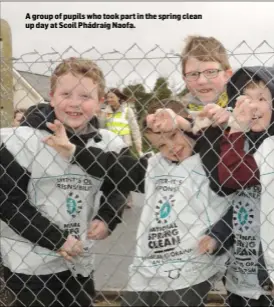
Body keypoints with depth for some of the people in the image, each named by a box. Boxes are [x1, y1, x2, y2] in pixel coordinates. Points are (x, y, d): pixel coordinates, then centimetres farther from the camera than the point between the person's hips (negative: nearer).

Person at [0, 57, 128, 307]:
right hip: (29, 265, -4)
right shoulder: (22, 140, -15)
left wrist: (107, 219, -6)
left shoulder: (108, 144, -3)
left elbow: (118, 186, 12)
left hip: (80, 261, 4)